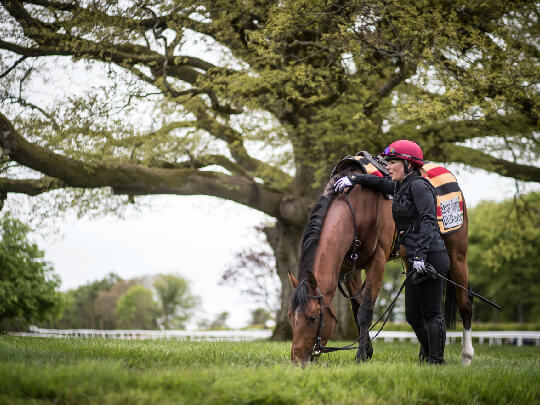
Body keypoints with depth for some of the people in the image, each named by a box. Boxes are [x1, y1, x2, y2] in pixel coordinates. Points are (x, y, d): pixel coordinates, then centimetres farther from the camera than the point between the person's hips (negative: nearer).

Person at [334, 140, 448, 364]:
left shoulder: (418, 186, -10)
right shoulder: (401, 187, 17)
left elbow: (428, 221, -19)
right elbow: (380, 183, 36)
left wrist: (420, 255, -28)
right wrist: (353, 178, 21)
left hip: (429, 257, -9)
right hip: (416, 261, 9)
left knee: (431, 312, -5)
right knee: (413, 316, 13)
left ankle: (436, 360, -1)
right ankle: (427, 355, 26)